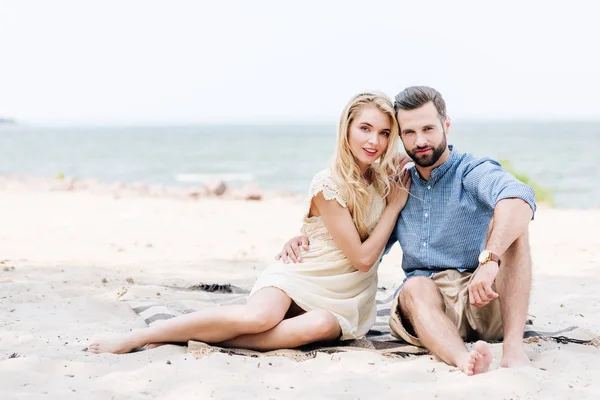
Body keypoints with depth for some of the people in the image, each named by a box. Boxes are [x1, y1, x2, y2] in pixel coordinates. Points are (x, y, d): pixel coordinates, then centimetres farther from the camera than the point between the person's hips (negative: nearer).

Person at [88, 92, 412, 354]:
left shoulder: (385, 181, 5)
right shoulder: (328, 185, -13)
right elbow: (362, 258, -13)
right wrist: (394, 205, -7)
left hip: (340, 303, 4)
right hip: (298, 281, -4)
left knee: (321, 325, -35)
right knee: (259, 316, -38)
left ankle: (198, 336, -28)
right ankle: (138, 337, -23)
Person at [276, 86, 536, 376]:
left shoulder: (475, 173, -1)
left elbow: (519, 198, -26)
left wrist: (489, 259, -43)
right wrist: (308, 240, 11)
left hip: (484, 301, -3)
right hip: (423, 308, 3)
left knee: (508, 228, -27)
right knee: (415, 287, -32)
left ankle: (513, 347, -43)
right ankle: (463, 360, -62)